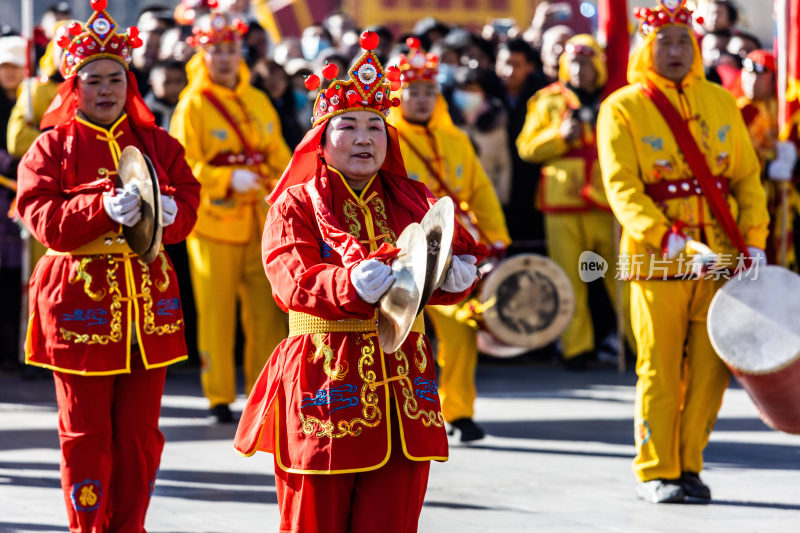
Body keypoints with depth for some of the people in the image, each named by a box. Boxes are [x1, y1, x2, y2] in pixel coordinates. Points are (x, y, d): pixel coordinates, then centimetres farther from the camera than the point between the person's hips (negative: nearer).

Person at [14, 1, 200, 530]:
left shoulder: (157, 143, 12)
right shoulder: (51, 148, 1)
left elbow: (188, 200, 5)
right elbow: (44, 219, -11)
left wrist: (167, 211, -18)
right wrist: (104, 209, -25)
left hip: (148, 302, 3)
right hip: (80, 302, -3)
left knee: (141, 430, 6)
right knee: (86, 433, 1)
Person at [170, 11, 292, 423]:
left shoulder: (258, 101, 13)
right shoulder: (192, 105, -5)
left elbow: (278, 155, 21)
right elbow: (182, 168, -11)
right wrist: (228, 180, -22)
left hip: (259, 221, 5)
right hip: (213, 220, -5)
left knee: (268, 311, 3)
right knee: (216, 312, -1)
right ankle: (219, 398, 7)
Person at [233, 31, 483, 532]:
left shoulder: (413, 201, 13)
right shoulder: (295, 205, 2)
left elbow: (461, 259, 2)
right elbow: (292, 280, -14)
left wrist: (454, 276, -22)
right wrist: (351, 284, -33)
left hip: (401, 380, 3)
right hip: (322, 375, -3)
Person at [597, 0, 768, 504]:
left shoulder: (722, 102, 11)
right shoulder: (623, 108, -2)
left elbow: (747, 177, 12)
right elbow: (621, 185, -11)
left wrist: (754, 240, 0)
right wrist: (661, 234, -25)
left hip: (720, 258, 4)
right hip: (657, 261, -4)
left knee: (711, 367, 3)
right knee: (660, 370, -1)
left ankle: (689, 465, 16)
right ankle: (657, 472, 8)